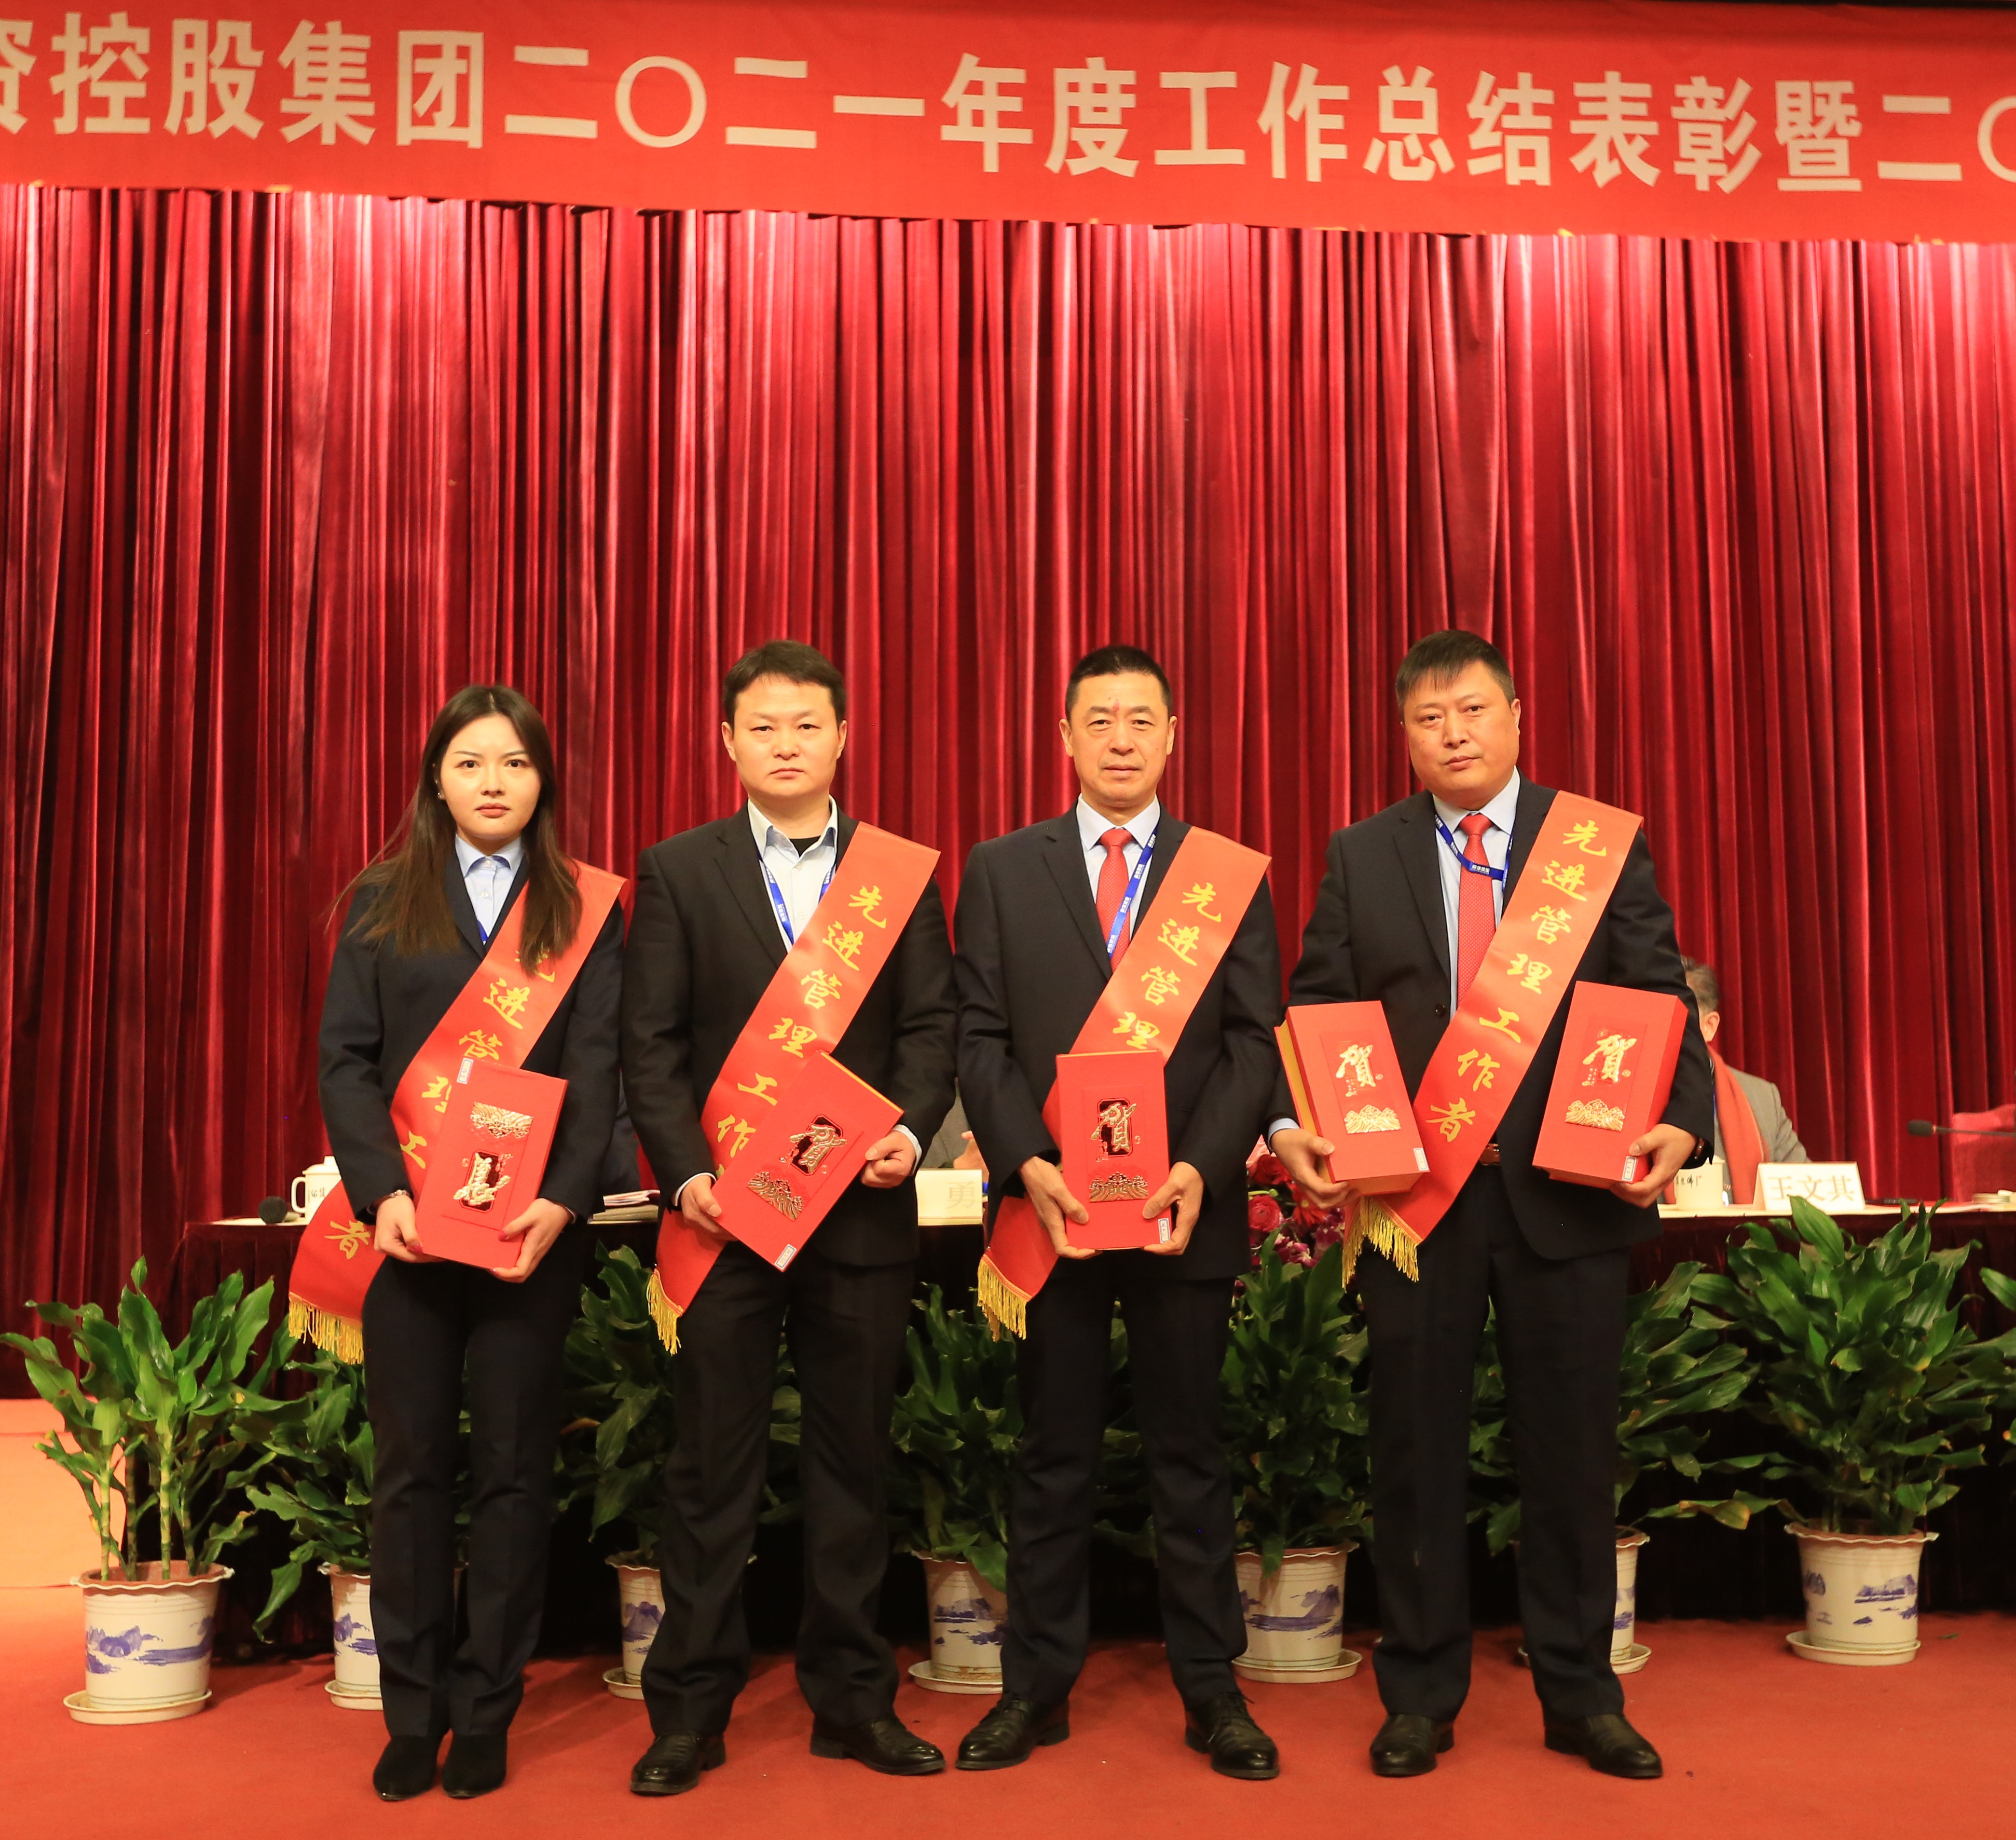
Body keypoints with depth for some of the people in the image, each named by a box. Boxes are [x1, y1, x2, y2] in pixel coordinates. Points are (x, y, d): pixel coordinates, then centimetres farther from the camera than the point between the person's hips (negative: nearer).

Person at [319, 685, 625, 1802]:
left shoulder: (585, 908, 6)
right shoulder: (382, 902, 9)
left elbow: (597, 1068, -1)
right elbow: (346, 1058, 2)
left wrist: (563, 1202, -15)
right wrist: (382, 1192, -13)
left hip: (532, 1225, -1)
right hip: (405, 1222, 1)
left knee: (513, 1466, 5)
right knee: (410, 1466, 6)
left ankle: (486, 1711, 15)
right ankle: (412, 1712, 15)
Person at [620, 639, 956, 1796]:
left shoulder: (903, 872, 9)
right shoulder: (678, 871, 6)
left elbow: (932, 1025, 4)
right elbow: (652, 1042, 1)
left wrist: (912, 1131, -14)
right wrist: (685, 1171, -11)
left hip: (863, 1209, 1)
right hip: (726, 1209, -1)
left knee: (855, 1455, 9)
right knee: (714, 1465, 5)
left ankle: (853, 1698, 21)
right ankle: (692, 1709, 16)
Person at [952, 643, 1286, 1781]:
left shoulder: (1233, 875, 6)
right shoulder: (1002, 871, 8)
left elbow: (1255, 1040, 1)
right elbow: (984, 1037, 3)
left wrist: (1201, 1169, -13)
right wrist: (1029, 1166, -11)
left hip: (1187, 1206, 0)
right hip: (1047, 1206, 0)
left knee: (1191, 1453, 8)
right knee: (1056, 1456, 9)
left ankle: (1211, 1690, 19)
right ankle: (1038, 1687, 20)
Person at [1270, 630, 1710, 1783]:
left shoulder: (1606, 847, 5)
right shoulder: (1361, 860, 7)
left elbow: (1663, 1004, 1)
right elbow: (1315, 1014, 4)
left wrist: (1680, 1124, -15)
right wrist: (1293, 1127, -13)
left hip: (1569, 1195, 0)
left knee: (1572, 1449, 9)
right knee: (1418, 1452, 8)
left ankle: (1580, 1697, 24)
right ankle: (1421, 1696, 22)